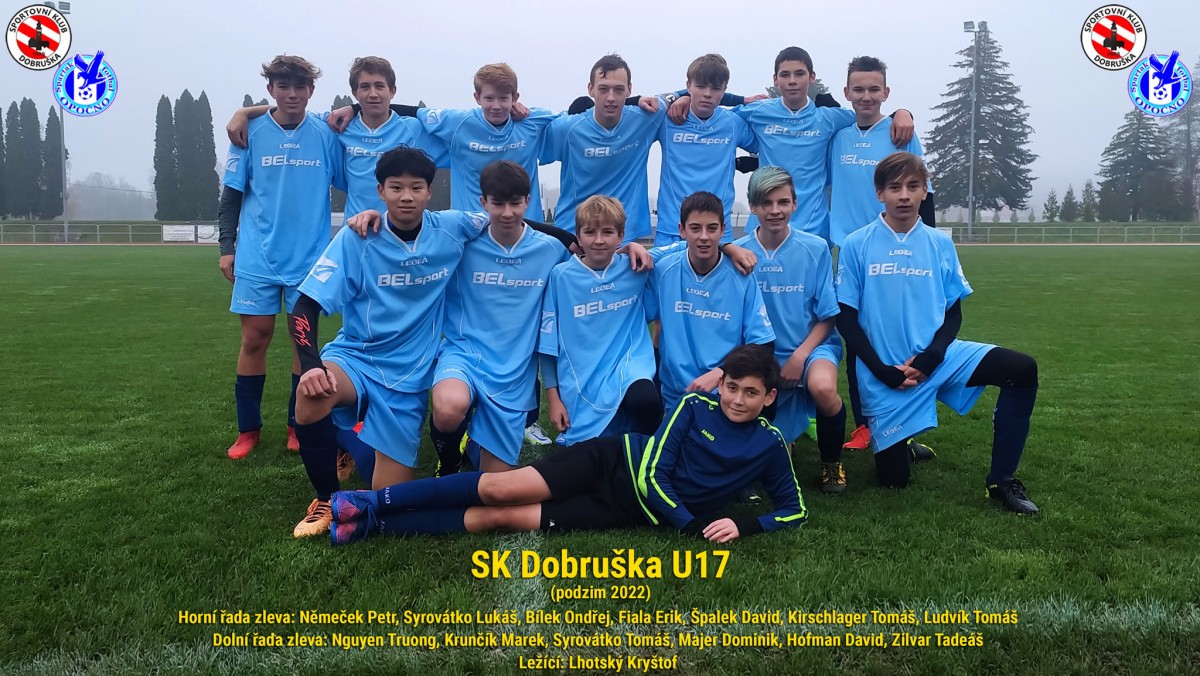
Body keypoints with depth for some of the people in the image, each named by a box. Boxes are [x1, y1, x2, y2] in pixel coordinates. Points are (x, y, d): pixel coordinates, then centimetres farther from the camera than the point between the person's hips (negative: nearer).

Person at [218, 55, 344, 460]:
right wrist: (226, 247, 2)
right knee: (254, 338, 3)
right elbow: (231, 194, 5)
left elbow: (345, 184, 10)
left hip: (310, 258, 0)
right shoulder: (251, 133, 1)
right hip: (257, 258, 0)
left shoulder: (325, 136, 0)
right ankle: (248, 429, 16)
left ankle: (299, 426, 19)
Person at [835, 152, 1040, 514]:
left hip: (934, 359, 3)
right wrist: (882, 370, -12)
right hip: (885, 374, -2)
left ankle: (1002, 480, -9)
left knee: (1022, 369, -20)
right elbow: (846, 317, -4)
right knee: (894, 478, -1)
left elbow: (954, 313, 6)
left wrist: (932, 356, -12)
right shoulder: (857, 245, -4)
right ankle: (898, 441, 36)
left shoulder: (940, 244, 4)